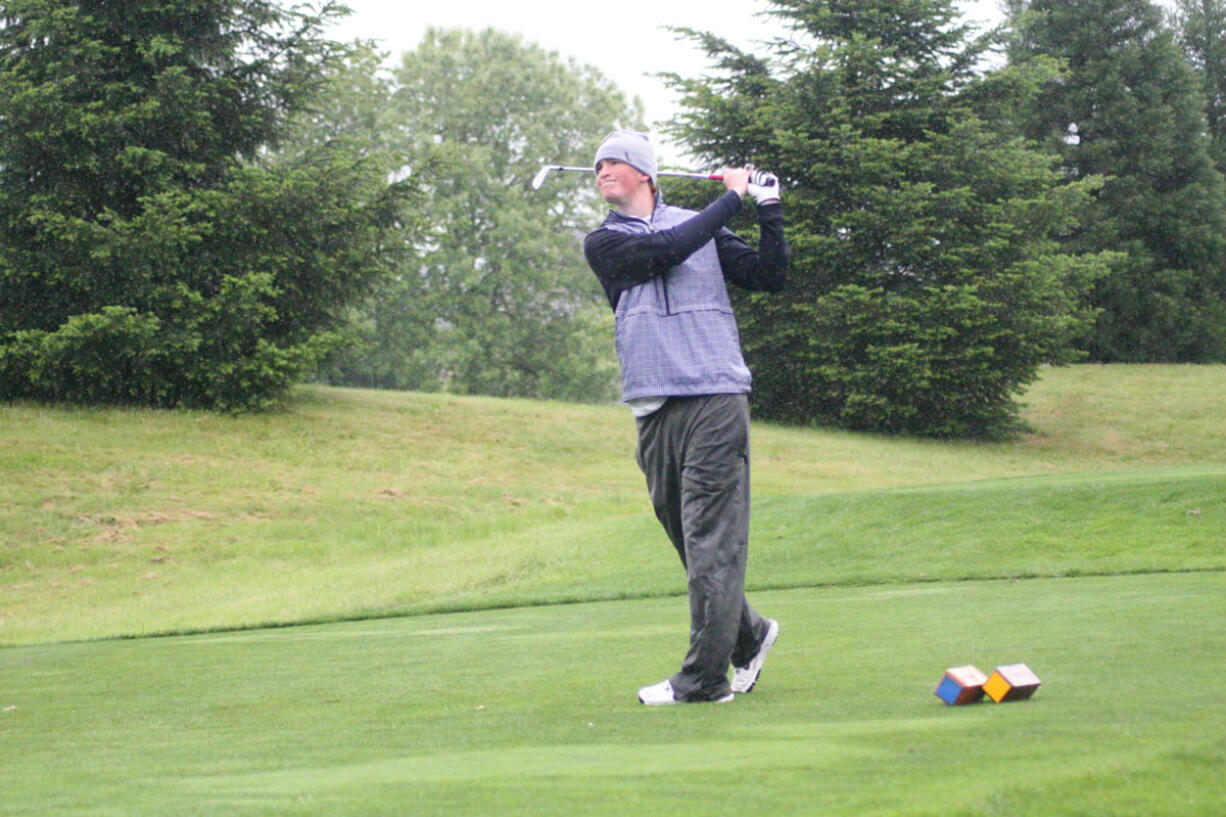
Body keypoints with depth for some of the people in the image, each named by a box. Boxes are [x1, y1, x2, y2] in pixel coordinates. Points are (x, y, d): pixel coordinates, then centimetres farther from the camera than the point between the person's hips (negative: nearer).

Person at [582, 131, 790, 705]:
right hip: (654, 409, 2)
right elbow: (666, 250, -7)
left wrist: (769, 207, 6)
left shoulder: (700, 226, 15)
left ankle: (704, 678, -7)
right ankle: (748, 636, 26)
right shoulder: (603, 244, 11)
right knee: (687, 539, 5)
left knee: (711, 542, -8)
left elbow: (770, 277, 14)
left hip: (715, 398, -2)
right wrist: (733, 197, -1)